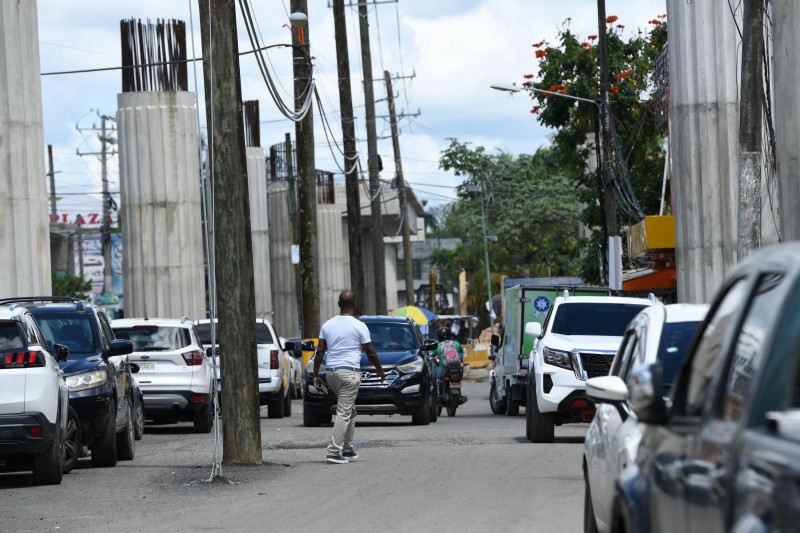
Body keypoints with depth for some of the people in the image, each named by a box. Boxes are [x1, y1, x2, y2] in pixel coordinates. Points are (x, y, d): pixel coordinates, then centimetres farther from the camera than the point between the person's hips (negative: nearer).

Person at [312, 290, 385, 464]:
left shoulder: (328, 325, 8)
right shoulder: (359, 326, -6)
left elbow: (320, 351, 6)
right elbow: (370, 353, -1)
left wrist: (315, 375, 10)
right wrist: (380, 371, 14)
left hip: (331, 372, 6)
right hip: (349, 373, -6)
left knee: (349, 411, 18)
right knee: (344, 413, -7)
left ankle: (348, 450, 18)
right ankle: (334, 452, -15)